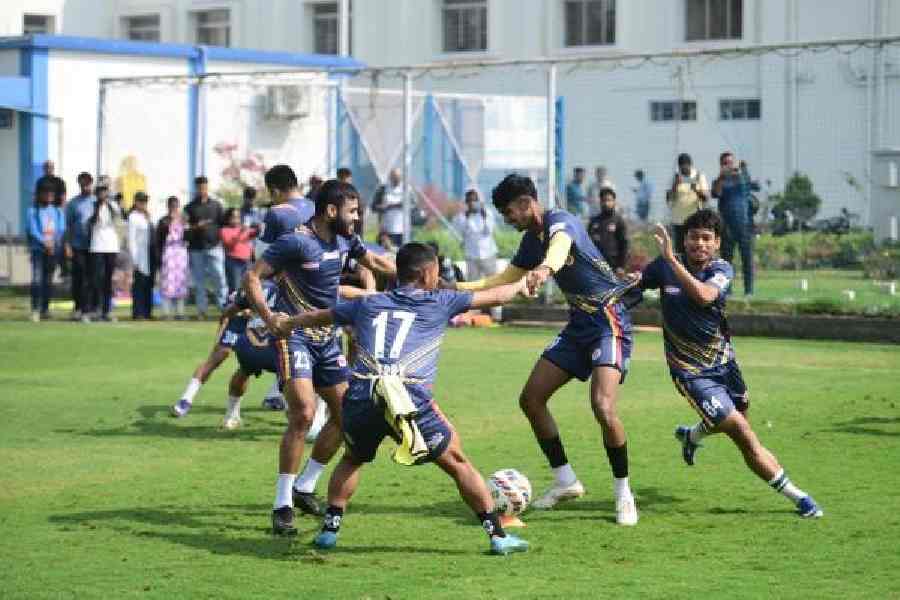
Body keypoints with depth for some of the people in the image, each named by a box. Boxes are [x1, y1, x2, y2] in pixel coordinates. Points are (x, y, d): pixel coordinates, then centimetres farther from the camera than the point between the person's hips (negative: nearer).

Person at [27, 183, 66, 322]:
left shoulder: (57, 211, 14)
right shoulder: (33, 211, 4)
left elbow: (61, 230, 5)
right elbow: (33, 231, -6)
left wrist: (54, 243, -13)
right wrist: (45, 243, -20)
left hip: (54, 249, 3)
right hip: (38, 248, -3)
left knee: (48, 280, 5)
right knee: (37, 279, -14)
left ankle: (45, 309, 11)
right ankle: (35, 309, -17)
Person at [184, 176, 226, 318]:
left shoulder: (215, 205, 10)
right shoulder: (190, 207, 6)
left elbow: (222, 224, 13)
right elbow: (185, 228, 3)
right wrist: (196, 227, -15)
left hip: (214, 247, 0)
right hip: (196, 249, 0)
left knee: (219, 277, -10)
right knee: (199, 281, 4)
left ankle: (224, 306, -10)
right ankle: (201, 310, 9)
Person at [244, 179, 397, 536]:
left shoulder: (345, 240, 5)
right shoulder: (296, 242, -17)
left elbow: (375, 262, 23)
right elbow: (252, 278, -15)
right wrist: (270, 319, -24)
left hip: (326, 337, 8)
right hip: (295, 336, -8)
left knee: (345, 414, 8)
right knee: (303, 414, -20)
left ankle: (305, 487, 24)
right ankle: (282, 506, -11)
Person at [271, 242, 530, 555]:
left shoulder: (369, 304, 25)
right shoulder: (439, 303, 17)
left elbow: (318, 316, 39)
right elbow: (495, 296, 26)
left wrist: (284, 325, 58)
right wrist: (522, 284, 46)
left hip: (360, 399, 3)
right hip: (411, 400, -3)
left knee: (352, 459, 30)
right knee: (457, 463, 11)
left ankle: (329, 529, 21)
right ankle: (497, 534, 9)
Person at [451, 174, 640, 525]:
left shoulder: (560, 222, -18)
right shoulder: (531, 240, 9)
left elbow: (560, 246, -44)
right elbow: (507, 278, 26)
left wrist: (546, 268, -66)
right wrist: (461, 288, 18)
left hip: (609, 321, -9)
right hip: (579, 325, 9)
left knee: (603, 406, -24)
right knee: (531, 398, 4)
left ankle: (623, 494, -8)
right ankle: (565, 482, 15)